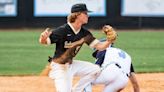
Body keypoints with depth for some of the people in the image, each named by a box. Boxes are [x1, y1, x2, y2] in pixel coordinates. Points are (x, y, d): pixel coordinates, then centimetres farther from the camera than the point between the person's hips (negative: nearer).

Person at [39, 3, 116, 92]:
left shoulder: (84, 32, -2)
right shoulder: (62, 30, -23)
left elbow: (99, 46, -4)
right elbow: (43, 41, -23)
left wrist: (109, 41, -25)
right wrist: (43, 37, -48)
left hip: (71, 64, 8)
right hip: (59, 67, -8)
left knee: (95, 70, 3)